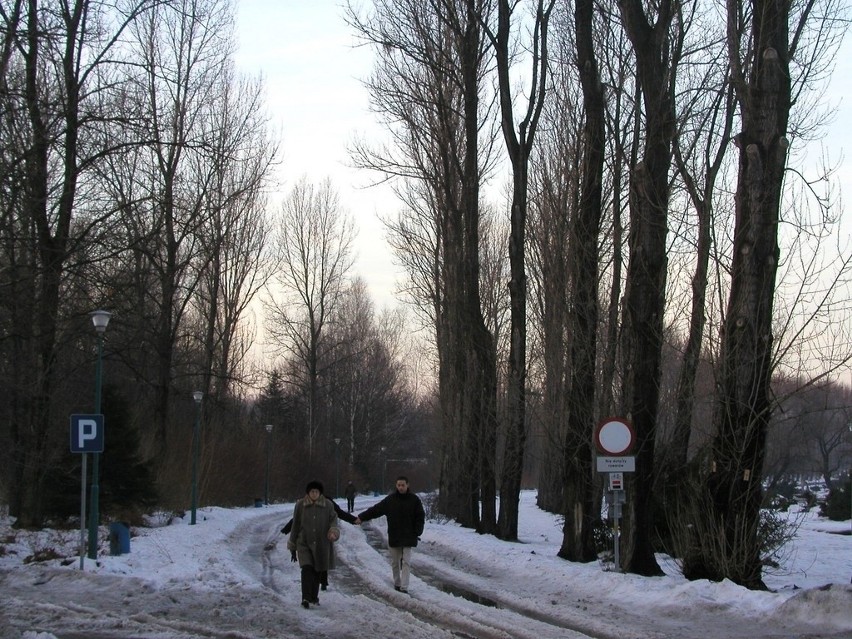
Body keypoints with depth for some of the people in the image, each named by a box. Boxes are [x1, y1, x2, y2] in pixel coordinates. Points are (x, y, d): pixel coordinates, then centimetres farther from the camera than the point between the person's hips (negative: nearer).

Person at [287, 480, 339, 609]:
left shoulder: (327, 505, 0)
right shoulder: (300, 505, -1)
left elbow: (333, 520, 2)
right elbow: (295, 526, 5)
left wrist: (333, 532, -23)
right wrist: (292, 547, 7)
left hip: (321, 545, 2)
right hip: (304, 544, -2)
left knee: (317, 571, 8)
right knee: (307, 569, -18)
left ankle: (314, 596, 26)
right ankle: (306, 598, -22)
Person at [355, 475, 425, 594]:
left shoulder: (414, 499, -2)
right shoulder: (390, 499, 0)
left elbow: (420, 517, 2)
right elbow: (375, 510, 0)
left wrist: (417, 532, -7)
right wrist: (361, 517, -6)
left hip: (408, 537, -2)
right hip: (393, 536, 2)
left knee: (406, 562, -8)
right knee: (395, 562, 10)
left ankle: (404, 587, -11)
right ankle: (397, 583, 26)